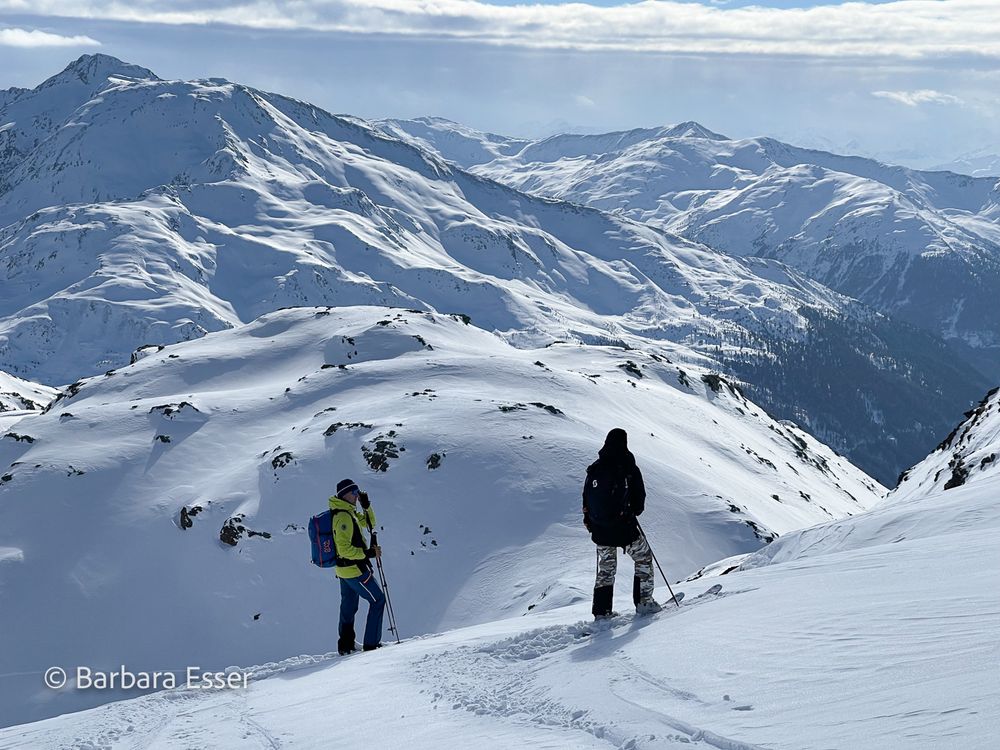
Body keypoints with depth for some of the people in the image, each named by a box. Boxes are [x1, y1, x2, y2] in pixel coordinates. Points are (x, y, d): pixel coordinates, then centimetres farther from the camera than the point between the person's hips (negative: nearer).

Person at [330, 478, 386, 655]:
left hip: (344, 570, 10)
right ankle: (371, 643, 1)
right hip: (355, 569, -10)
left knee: (348, 606, 17)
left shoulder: (347, 513, 10)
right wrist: (368, 553, -22)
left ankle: (345, 645, 25)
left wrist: (366, 506, 4)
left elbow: (369, 523, 20)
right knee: (378, 600, 1)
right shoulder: (344, 517, -22)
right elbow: (344, 549, -26)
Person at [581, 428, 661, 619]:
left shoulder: (594, 469, 1)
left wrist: (589, 520, 20)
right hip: (624, 528, -4)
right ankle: (644, 602, 13)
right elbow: (639, 498, -4)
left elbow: (586, 498, 7)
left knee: (606, 568, 17)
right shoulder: (629, 469, -11)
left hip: (599, 530, 4)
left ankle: (601, 611, 15)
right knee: (644, 558, 16)